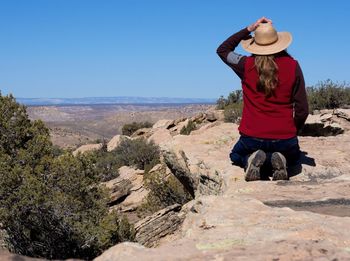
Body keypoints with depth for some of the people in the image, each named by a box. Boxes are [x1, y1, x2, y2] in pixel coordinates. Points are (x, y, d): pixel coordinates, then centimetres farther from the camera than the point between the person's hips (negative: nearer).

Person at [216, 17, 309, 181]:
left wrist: (248, 29, 9)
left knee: (236, 157, 33)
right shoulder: (293, 66, -5)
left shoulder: (246, 65, -6)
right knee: (293, 157, 36)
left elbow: (222, 50, 16)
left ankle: (251, 159, -3)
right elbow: (302, 110, -3)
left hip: (252, 138, 0)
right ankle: (278, 161, -1)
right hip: (285, 139, 0)